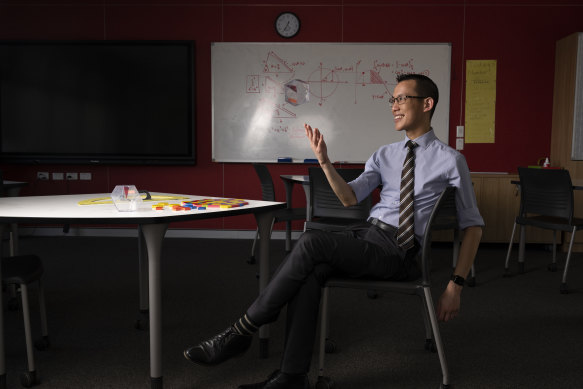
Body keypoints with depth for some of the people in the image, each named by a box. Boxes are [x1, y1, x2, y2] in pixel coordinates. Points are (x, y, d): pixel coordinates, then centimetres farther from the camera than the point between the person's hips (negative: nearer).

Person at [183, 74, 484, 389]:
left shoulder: (449, 160, 2)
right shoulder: (384, 154, 18)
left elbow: (473, 225, 3)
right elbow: (350, 198, 10)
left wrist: (456, 285, -4)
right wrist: (324, 161, -5)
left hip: (397, 252, -5)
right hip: (364, 233, 5)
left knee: (310, 242, -26)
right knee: (309, 272, -27)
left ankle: (241, 332, -15)